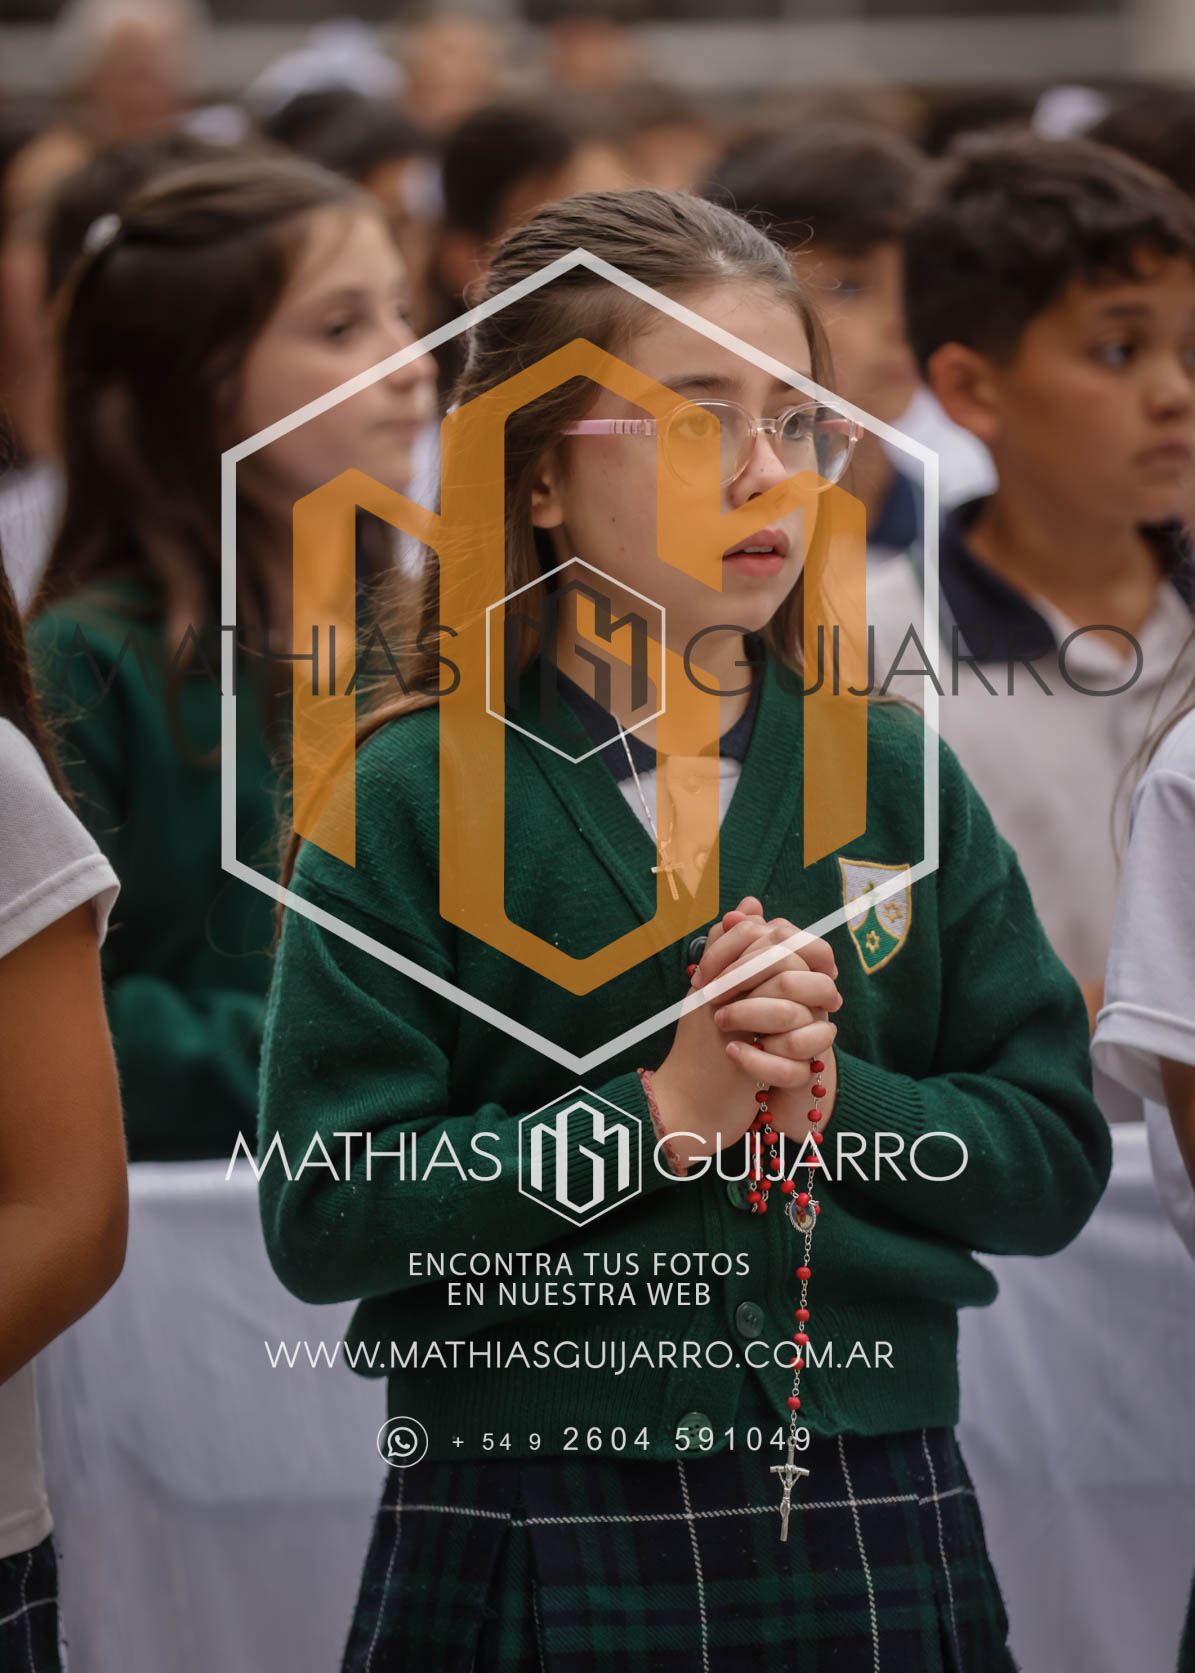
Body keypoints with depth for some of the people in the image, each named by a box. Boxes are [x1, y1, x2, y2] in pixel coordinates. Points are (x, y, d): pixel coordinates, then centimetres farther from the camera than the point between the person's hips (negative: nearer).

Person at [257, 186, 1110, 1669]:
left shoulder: (893, 778, 6)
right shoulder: (413, 799, -4)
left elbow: (1053, 1158, 4)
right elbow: (318, 1211, -11)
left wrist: (833, 1104, -13)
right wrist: (654, 1117, -17)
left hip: (872, 1527, 2)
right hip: (528, 1536, -2)